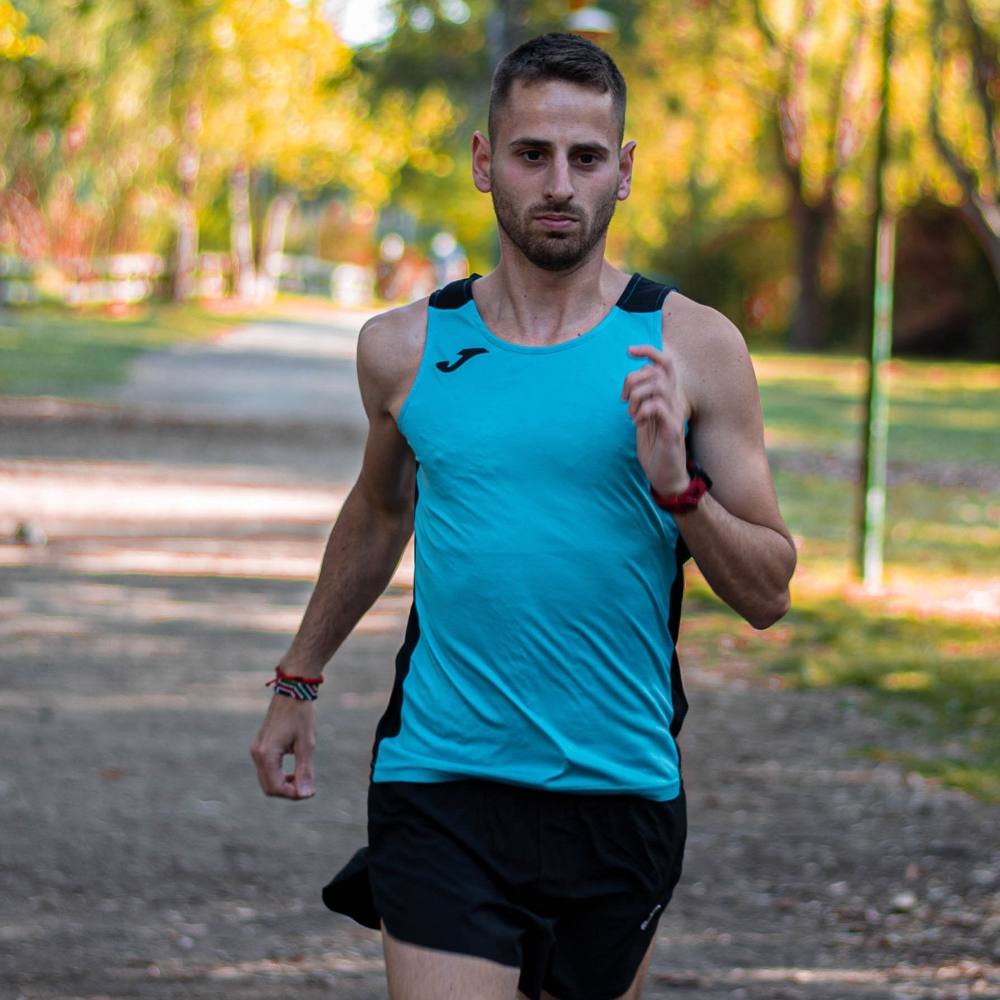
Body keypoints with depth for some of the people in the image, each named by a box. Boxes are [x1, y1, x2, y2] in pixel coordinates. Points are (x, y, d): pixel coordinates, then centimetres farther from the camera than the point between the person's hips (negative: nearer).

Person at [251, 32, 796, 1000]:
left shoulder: (692, 347, -2)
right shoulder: (406, 348, 3)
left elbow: (768, 593, 0)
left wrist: (677, 487, -17)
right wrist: (298, 679, 31)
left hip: (620, 790, 0)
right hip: (439, 785, 0)